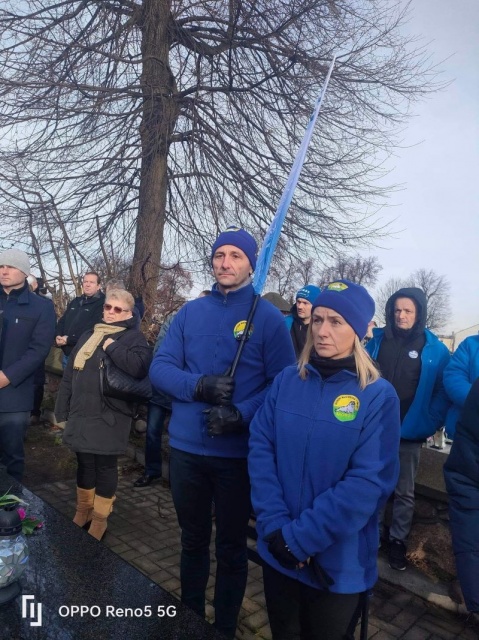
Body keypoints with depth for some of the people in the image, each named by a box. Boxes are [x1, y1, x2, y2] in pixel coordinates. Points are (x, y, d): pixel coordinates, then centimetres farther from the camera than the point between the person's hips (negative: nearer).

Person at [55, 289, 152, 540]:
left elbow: (140, 366, -27)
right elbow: (69, 374, 14)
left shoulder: (134, 337, -6)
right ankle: (83, 510, 36)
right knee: (84, 463, 17)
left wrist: (112, 346, -19)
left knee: (105, 466, 6)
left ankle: (100, 518, 24)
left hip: (109, 417, -5)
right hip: (81, 414, 6)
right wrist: (63, 410, 11)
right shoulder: (88, 335, 13)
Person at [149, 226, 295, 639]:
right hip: (186, 448, 4)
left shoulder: (269, 318, -8)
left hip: (238, 453, -3)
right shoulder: (190, 312, 3)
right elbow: (160, 368, -2)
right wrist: (200, 387, -19)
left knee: (232, 546, 16)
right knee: (193, 540, 23)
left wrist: (242, 416, -24)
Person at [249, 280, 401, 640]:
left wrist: (299, 537, -19)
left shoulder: (379, 396, -12)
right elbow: (260, 448, -6)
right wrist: (275, 524, -16)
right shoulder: (287, 381, -3)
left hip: (339, 563, -2)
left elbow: (368, 483, -18)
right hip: (278, 553, 3)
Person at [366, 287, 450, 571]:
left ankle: (398, 540, 32)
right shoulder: (376, 339, -1)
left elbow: (444, 391, -4)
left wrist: (429, 425, -12)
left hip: (409, 432, -2)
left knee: (404, 492, 15)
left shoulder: (435, 350, -7)